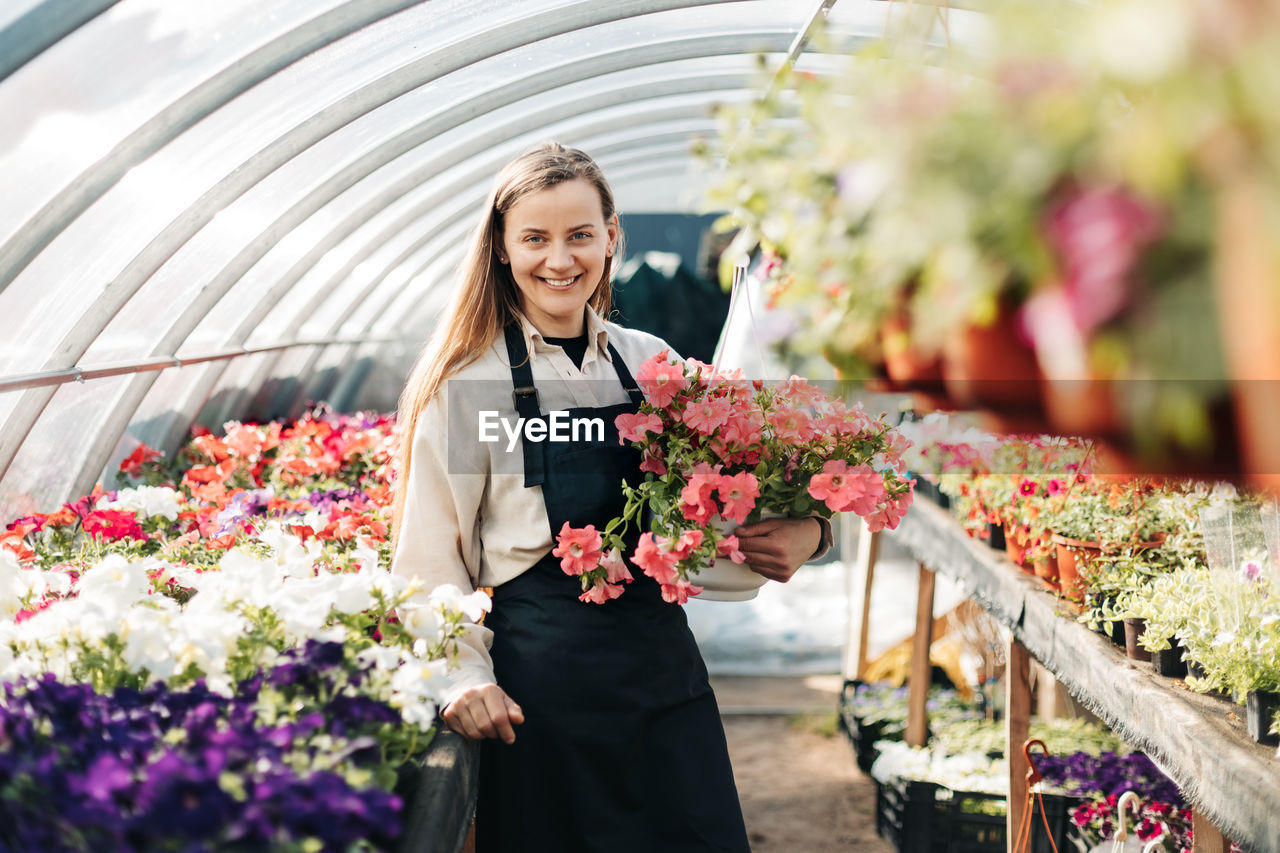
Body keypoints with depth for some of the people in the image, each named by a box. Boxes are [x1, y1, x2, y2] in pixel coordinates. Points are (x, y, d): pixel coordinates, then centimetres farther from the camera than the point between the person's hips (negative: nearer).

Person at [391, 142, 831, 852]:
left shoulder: (651, 363, 7)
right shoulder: (466, 385, -5)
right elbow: (431, 558, -4)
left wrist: (801, 532, -6)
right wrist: (465, 678, -16)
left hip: (662, 655, 4)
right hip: (541, 677, -4)